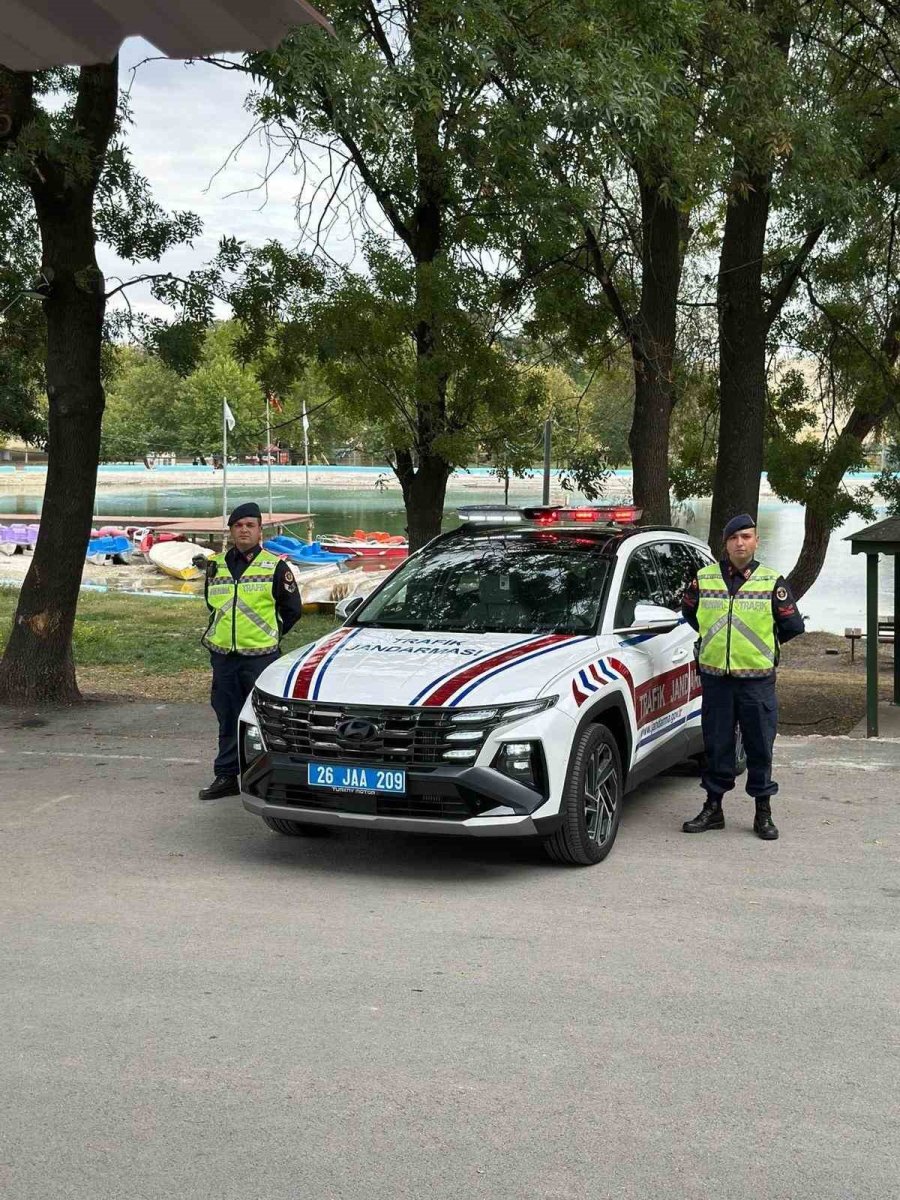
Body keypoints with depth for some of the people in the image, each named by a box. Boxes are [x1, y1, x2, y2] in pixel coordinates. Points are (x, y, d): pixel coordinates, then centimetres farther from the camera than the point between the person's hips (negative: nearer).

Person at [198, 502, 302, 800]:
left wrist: (268, 636, 6)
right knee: (227, 719, 10)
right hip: (222, 654, 4)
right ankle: (226, 777, 17)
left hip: (260, 656, -4)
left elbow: (292, 609, 3)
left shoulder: (275, 566, -2)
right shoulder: (216, 566, 11)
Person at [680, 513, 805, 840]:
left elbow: (793, 625, 2)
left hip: (757, 679, -2)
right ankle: (713, 808, 19)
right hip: (715, 677, 2)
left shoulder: (772, 582, -1)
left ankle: (763, 813, 13)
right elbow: (689, 612, 20)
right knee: (716, 746, 8)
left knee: (760, 748, 3)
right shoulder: (704, 579, 4)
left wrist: (762, 643, 11)